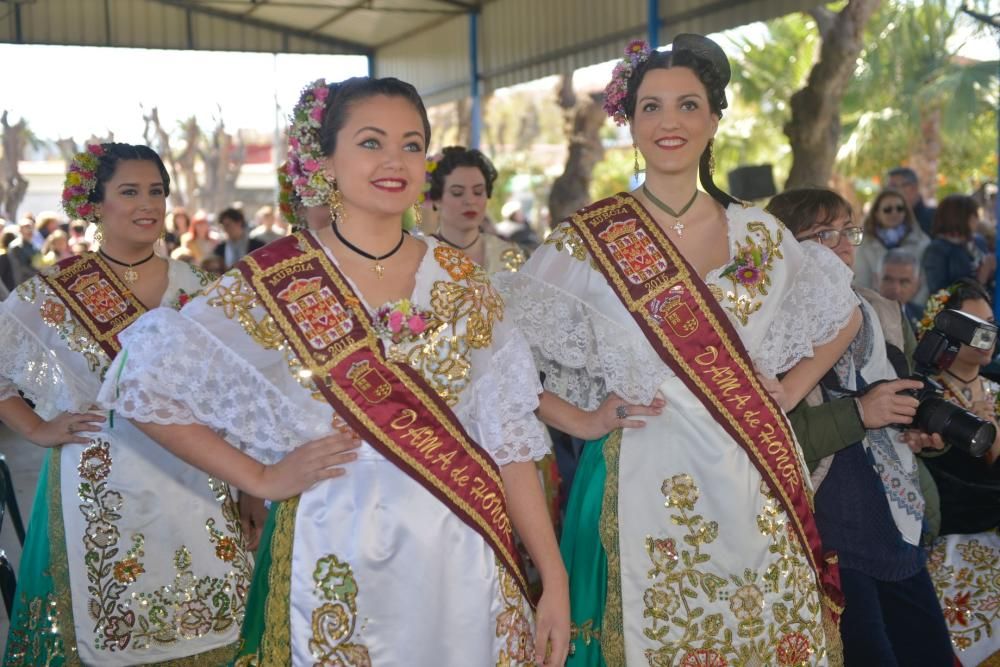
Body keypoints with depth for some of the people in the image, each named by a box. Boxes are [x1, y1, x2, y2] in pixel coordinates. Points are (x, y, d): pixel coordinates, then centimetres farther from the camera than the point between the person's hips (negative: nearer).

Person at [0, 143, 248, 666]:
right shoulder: (54, 291, -4)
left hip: (191, 481, 3)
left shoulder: (194, 287, 4)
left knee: (204, 619, 6)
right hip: (102, 486, -2)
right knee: (108, 624, 6)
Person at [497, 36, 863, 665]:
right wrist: (587, 417, -9)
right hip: (648, 479, -3)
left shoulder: (759, 233, 5)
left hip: (754, 480, 3)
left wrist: (789, 393, 6)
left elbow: (843, 317, 19)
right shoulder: (589, 240, -5)